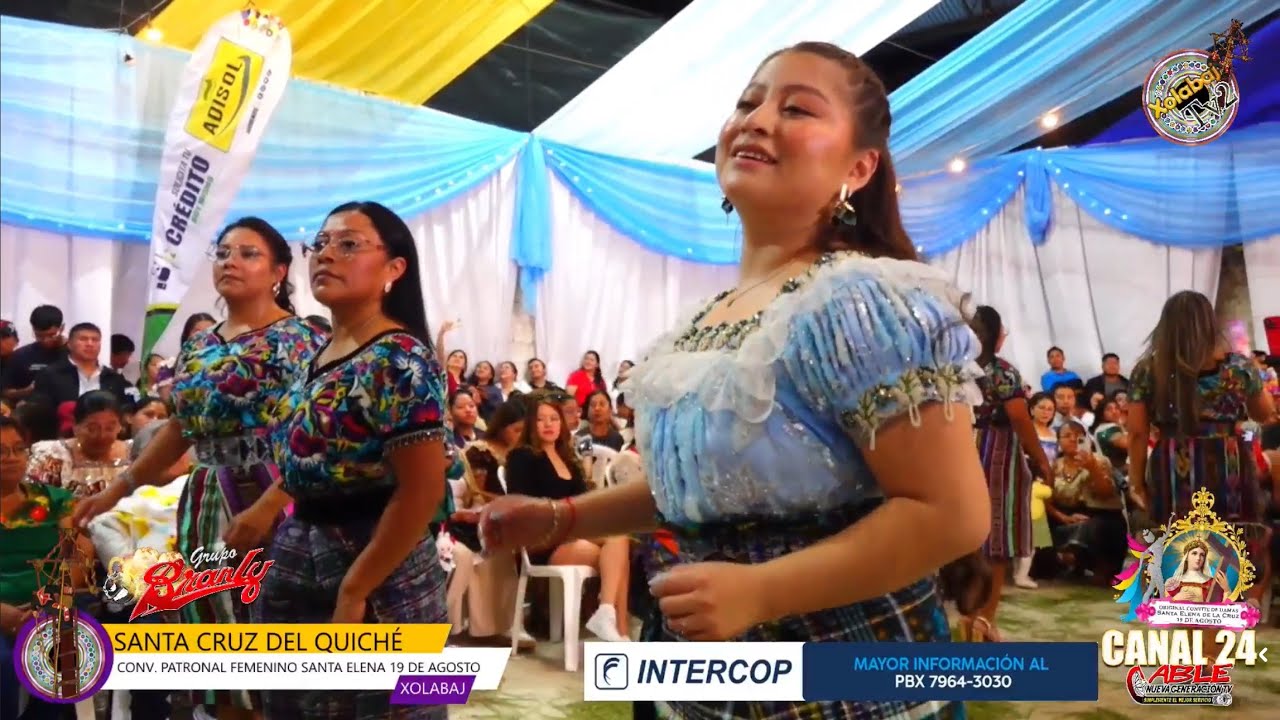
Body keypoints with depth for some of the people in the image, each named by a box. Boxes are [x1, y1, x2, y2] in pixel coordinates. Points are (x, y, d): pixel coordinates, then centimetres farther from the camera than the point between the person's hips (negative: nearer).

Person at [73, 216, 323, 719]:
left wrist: (264, 510, -26)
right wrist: (117, 489, 17)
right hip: (206, 506, 7)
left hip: (274, 505, -7)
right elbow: (181, 427, 20)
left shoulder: (298, 340, -8)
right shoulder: (198, 345, 13)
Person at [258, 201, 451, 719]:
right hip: (301, 566, 8)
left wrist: (355, 590, -19)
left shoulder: (399, 359, -15)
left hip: (375, 574, -8)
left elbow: (422, 492, -21)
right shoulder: (317, 360, 10)